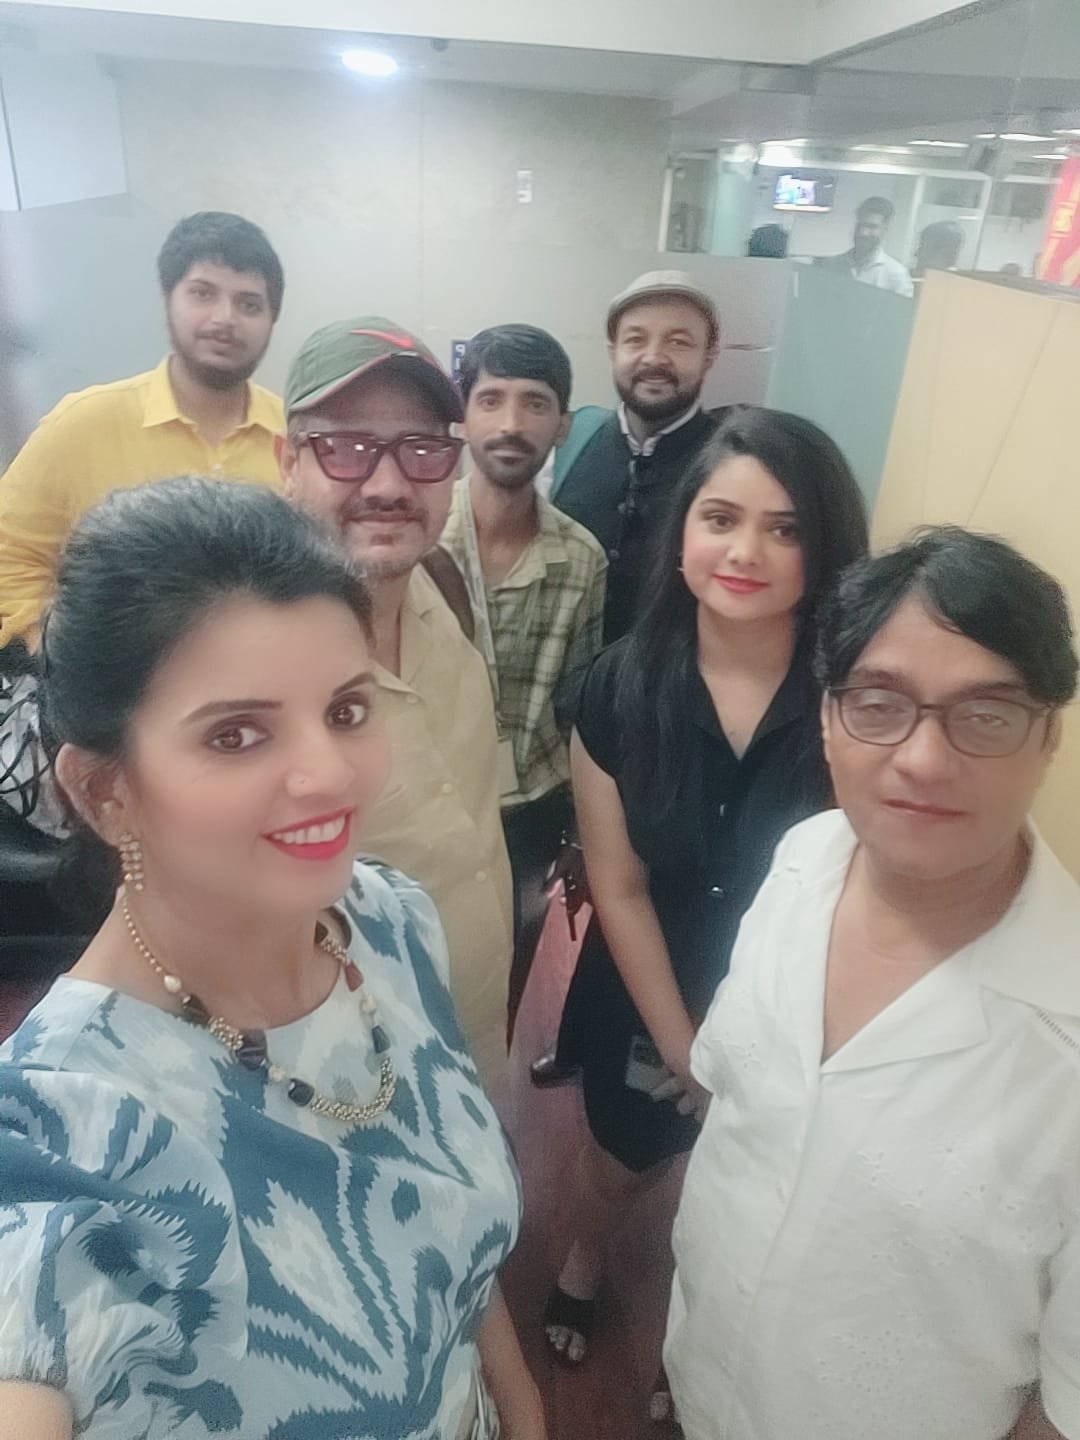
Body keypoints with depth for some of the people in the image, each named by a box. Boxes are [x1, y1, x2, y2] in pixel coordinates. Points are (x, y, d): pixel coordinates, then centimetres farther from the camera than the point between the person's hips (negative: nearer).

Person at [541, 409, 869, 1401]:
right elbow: (619, 890, -12)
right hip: (647, 1000, 1)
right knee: (623, 1163, 26)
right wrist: (684, 1049, -10)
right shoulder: (621, 687, -19)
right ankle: (582, 1262, 64)